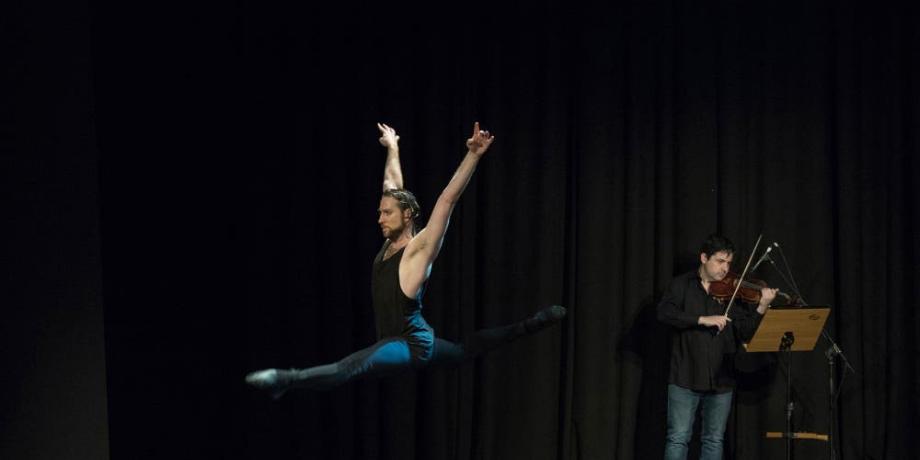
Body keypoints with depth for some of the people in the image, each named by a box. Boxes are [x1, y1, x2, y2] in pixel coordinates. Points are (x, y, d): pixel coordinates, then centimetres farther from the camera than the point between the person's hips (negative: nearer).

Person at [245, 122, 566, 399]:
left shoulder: (419, 248, -12)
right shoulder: (391, 243, 10)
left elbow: (448, 198, -22)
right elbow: (393, 188, 22)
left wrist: (473, 155, -29)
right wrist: (393, 149, 31)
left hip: (412, 344, -11)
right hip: (412, 343, 11)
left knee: (352, 367, -35)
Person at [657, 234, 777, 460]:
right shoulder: (682, 285, 2)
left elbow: (745, 333, 2)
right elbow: (664, 312, -15)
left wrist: (762, 307, -14)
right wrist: (703, 319, -23)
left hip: (720, 380, 3)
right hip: (685, 379, -3)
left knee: (714, 441, 8)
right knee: (678, 438, -5)